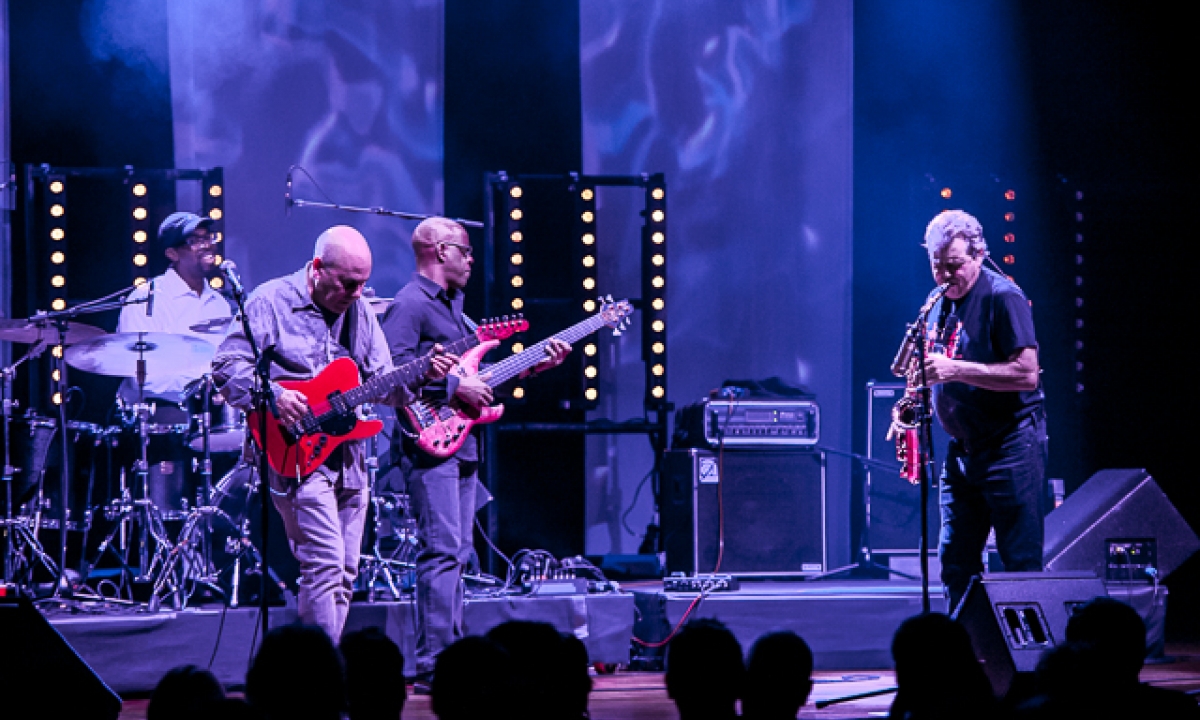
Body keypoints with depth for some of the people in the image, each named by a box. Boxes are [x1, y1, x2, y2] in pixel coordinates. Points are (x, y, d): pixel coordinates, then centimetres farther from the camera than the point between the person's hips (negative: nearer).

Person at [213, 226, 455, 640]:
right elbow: (226, 367, -11)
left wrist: (423, 375, -6)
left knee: (344, 574, 8)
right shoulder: (271, 302, -7)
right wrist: (273, 396, -25)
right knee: (326, 566, -16)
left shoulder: (358, 310, 13)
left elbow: (382, 382, 13)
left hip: (348, 456, 7)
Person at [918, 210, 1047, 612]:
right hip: (963, 450, 8)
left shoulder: (1002, 297, -12)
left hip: (1010, 446, -8)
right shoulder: (941, 304, 12)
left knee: (1022, 563, -7)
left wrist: (955, 369, -24)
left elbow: (1026, 374, -20)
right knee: (956, 563, 7)